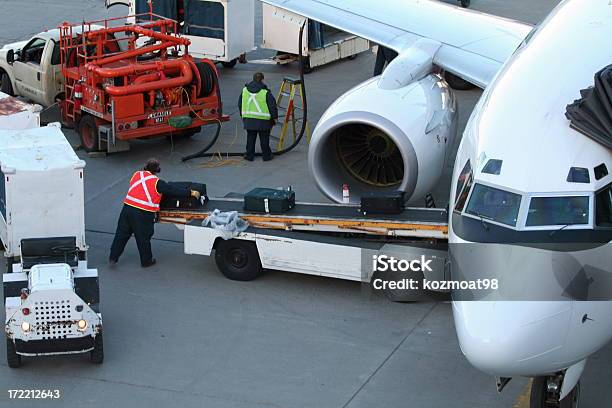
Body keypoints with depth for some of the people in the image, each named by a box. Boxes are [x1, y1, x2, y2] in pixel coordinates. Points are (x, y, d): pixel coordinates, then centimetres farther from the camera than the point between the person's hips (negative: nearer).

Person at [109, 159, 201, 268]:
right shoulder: (157, 183, -6)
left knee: (121, 234, 13)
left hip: (127, 208, 5)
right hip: (143, 213, -5)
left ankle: (113, 258, 18)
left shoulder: (137, 174, 9)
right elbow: (174, 190, -5)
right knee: (143, 238, 10)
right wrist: (191, 193, 1)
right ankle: (146, 261, 25)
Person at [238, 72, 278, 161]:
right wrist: (274, 117, 5)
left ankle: (249, 155, 18)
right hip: (263, 120, -4)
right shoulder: (265, 92, -11)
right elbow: (273, 105, -7)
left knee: (250, 138, 15)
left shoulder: (245, 90, 4)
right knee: (264, 138, 7)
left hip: (248, 119, 4)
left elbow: (240, 104, 14)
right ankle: (266, 155, 14)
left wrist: (242, 115, 27)